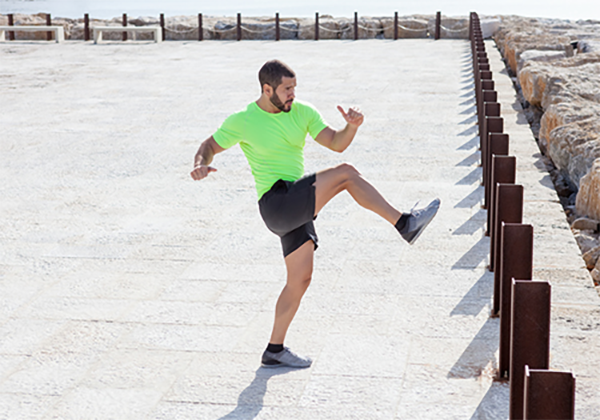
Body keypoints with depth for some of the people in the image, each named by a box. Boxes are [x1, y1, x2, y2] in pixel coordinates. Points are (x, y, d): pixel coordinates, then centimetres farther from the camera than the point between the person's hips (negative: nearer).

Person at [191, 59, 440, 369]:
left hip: (296, 210, 7)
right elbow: (209, 146, 4)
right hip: (276, 203, -7)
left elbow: (337, 143, 2)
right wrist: (200, 164, -19)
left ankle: (275, 350, 19)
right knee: (345, 174, -18)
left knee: (300, 279, 9)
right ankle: (405, 224, -16)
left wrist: (352, 126, -19)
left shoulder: (302, 112, 8)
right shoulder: (242, 121, -5)